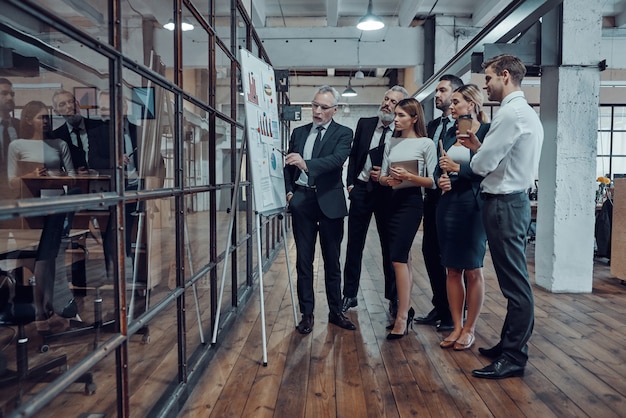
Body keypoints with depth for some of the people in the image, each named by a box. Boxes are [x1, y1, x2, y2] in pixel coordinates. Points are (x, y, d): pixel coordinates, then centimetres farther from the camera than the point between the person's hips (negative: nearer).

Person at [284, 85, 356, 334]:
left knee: (332, 261, 8)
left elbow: (337, 159, -19)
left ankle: (336, 312, 20)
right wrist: (289, 190, -2)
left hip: (329, 202, -2)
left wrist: (306, 164, -34)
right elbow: (289, 166, 15)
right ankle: (307, 314, 15)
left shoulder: (343, 133, 0)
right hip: (302, 201, 3)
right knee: (303, 260, 5)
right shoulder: (298, 132, 12)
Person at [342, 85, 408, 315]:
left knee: (389, 247, 7)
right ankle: (349, 295, 19)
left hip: (388, 193, -3)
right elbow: (354, 155, 10)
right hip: (361, 190, 3)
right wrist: (350, 182, 2)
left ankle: (393, 298, 20)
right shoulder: (364, 124, 6)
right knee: (354, 245, 8)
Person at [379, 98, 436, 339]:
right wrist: (389, 179, -11)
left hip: (411, 201, -6)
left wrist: (409, 176, -21)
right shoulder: (391, 144, 13)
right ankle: (406, 310, 20)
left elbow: (432, 181, -6)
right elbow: (382, 178, 11)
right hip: (393, 201, 6)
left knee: (398, 257, -13)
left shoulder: (426, 144, -3)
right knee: (403, 258, 11)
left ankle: (402, 318, -7)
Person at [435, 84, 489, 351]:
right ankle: (457, 326, 20)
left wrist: (457, 168, -11)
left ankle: (469, 329, 17)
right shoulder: (450, 133, 13)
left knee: (473, 269, 4)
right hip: (448, 204, 6)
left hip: (473, 206, -6)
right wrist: (441, 180, -6)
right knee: (452, 268, 9)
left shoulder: (487, 131, -6)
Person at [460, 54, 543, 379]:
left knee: (515, 282, -3)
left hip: (504, 204, -11)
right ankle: (510, 343, 28)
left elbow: (482, 165, -17)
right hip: (513, 199, 11)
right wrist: (480, 147, 7)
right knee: (514, 280, 16)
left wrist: (475, 155, 4)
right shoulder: (526, 112, 17)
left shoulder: (510, 113, -15)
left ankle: (514, 358, 6)